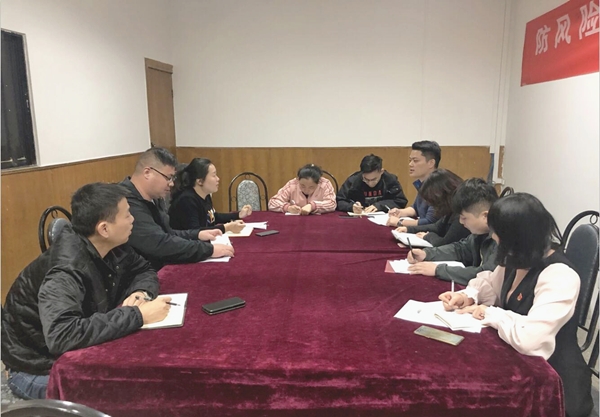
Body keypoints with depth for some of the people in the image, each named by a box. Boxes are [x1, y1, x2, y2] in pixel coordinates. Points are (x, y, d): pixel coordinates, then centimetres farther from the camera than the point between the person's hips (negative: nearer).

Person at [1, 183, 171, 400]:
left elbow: (144, 270, 5)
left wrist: (141, 293, -18)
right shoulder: (66, 269, -32)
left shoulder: (109, 246, -8)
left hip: (76, 353, 7)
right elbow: (63, 336, -44)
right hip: (40, 369, -7)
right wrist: (138, 315, -40)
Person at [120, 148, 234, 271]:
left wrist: (197, 234, 2)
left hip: (163, 268, 9)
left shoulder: (152, 198, 10)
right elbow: (161, 244, -29)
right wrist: (209, 250, -24)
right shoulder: (128, 205, -23)